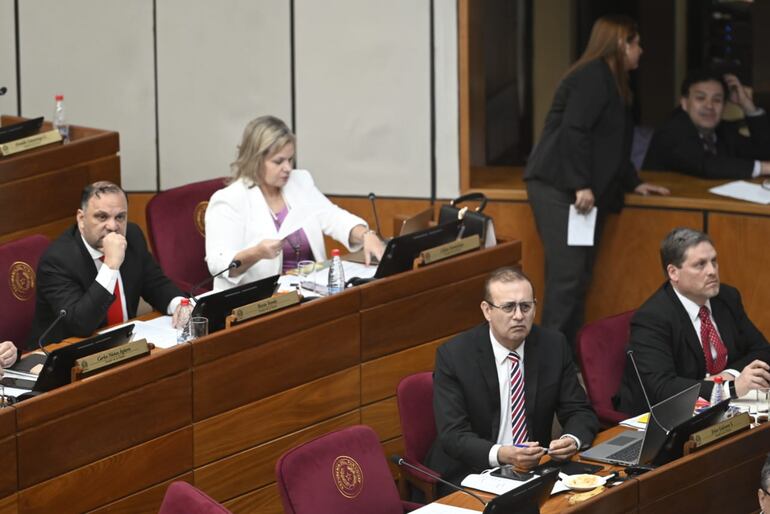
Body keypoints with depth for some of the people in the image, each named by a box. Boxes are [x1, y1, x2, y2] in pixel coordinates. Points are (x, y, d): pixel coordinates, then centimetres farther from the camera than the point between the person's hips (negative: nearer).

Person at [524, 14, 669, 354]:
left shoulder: (608, 80, 20)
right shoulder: (594, 75, -10)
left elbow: (610, 144, 27)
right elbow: (573, 130, -20)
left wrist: (633, 183, 26)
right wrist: (581, 185, -22)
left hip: (582, 192, 10)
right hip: (560, 189, -10)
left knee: (576, 279, 6)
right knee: (567, 275, -14)